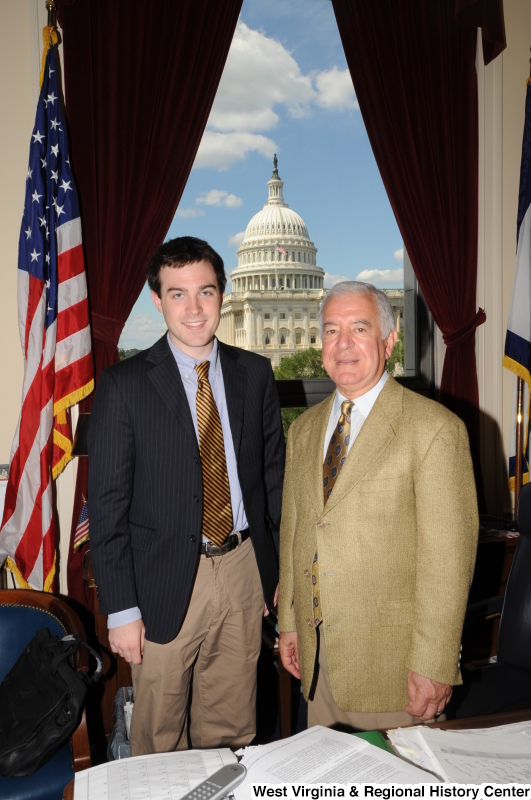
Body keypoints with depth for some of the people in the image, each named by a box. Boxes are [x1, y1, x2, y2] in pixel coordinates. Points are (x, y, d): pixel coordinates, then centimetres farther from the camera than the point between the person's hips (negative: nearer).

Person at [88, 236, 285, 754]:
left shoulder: (255, 373, 3)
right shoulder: (123, 385, -9)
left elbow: (275, 473, 9)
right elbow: (107, 505, -8)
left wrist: (284, 567, 8)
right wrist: (120, 609, -9)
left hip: (245, 571, 3)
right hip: (166, 581, -3)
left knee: (232, 731, 19)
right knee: (160, 740, 15)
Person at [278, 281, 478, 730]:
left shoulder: (434, 428, -12)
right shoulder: (304, 429, 8)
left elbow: (448, 557, -14)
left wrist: (433, 665, -14)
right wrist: (288, 622, 12)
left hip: (390, 660, -5)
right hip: (315, 651, 5)